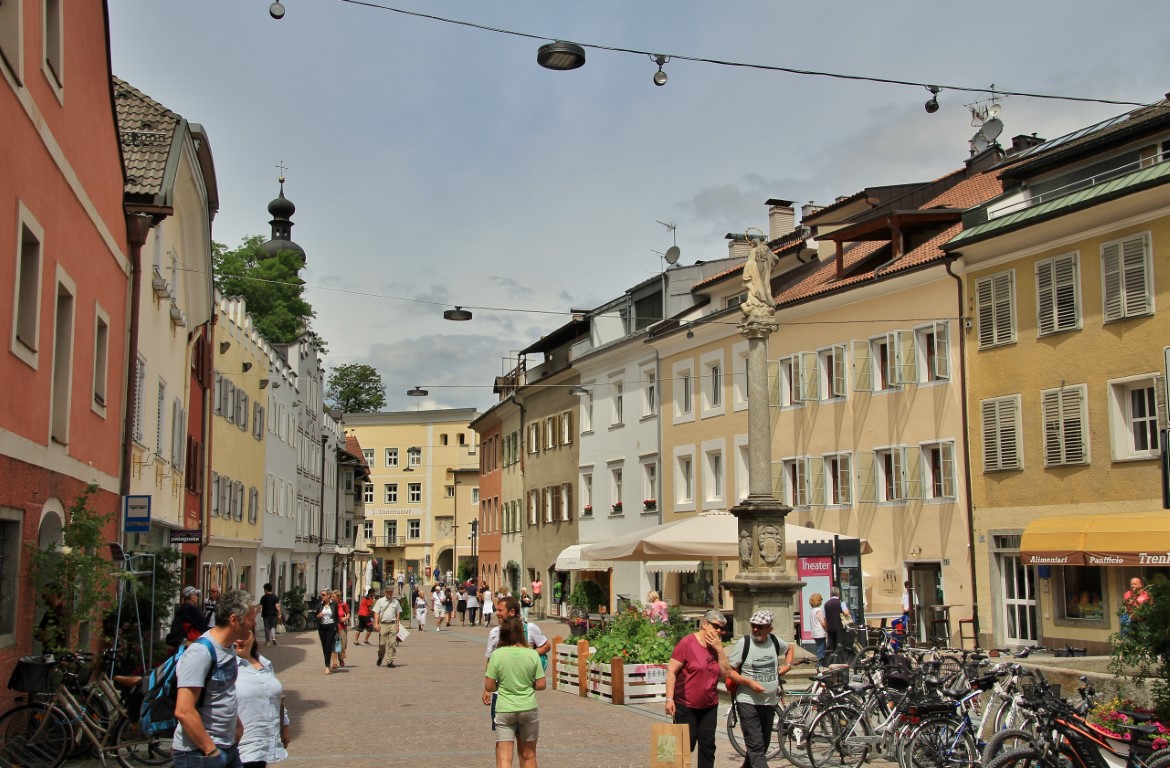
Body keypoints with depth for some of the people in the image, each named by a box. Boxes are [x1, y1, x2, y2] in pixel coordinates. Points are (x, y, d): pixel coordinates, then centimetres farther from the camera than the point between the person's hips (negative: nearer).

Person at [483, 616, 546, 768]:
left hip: (504, 710, -2)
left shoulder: (497, 654, -10)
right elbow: (541, 685, -4)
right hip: (529, 709, 2)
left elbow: (489, 687, -8)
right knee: (528, 755, 18)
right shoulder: (532, 655, -7)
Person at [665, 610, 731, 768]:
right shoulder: (687, 643, -12)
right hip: (686, 707, -6)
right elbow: (671, 672, -13)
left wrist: (719, 649, -11)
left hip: (709, 706, 6)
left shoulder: (716, 647, 7)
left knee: (708, 745, 7)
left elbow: (725, 673, 0)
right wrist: (669, 699, -19)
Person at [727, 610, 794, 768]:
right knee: (756, 747, -12)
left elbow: (791, 648, 27)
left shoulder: (775, 641, 4)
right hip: (748, 702, -6)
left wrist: (787, 665, 11)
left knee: (763, 745, 14)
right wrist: (749, 682, -20)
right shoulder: (743, 643, -10)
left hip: (770, 702, 6)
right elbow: (729, 670, -10)